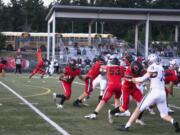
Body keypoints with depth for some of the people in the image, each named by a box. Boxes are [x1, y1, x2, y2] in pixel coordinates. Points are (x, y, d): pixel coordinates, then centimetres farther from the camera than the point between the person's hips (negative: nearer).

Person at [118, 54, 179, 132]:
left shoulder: (153, 67, -3)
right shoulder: (161, 68, 19)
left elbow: (142, 80, -5)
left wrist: (131, 79, 8)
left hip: (154, 92, -6)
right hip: (163, 93, 6)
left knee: (139, 109, 4)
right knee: (164, 115, 12)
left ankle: (127, 126, 4)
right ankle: (173, 122, -18)